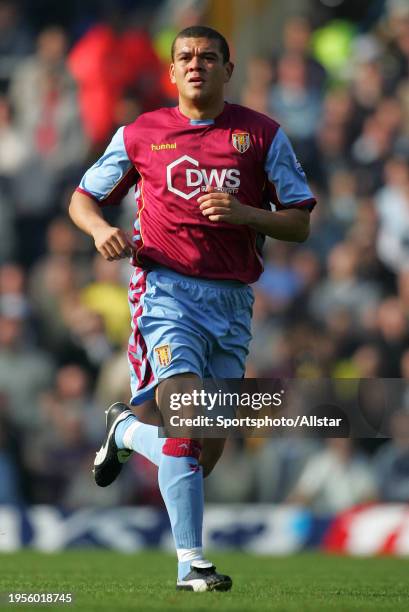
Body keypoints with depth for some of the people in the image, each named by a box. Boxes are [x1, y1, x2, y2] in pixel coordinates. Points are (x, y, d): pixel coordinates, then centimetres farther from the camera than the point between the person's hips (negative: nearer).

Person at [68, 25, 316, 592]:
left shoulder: (263, 134, 8)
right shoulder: (140, 134, 8)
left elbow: (300, 223, 6)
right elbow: (82, 198, 19)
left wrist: (245, 214, -12)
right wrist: (101, 228, -4)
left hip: (233, 299, 3)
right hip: (167, 289, -2)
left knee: (210, 449, 7)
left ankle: (126, 430, 38)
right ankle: (191, 562, -17)